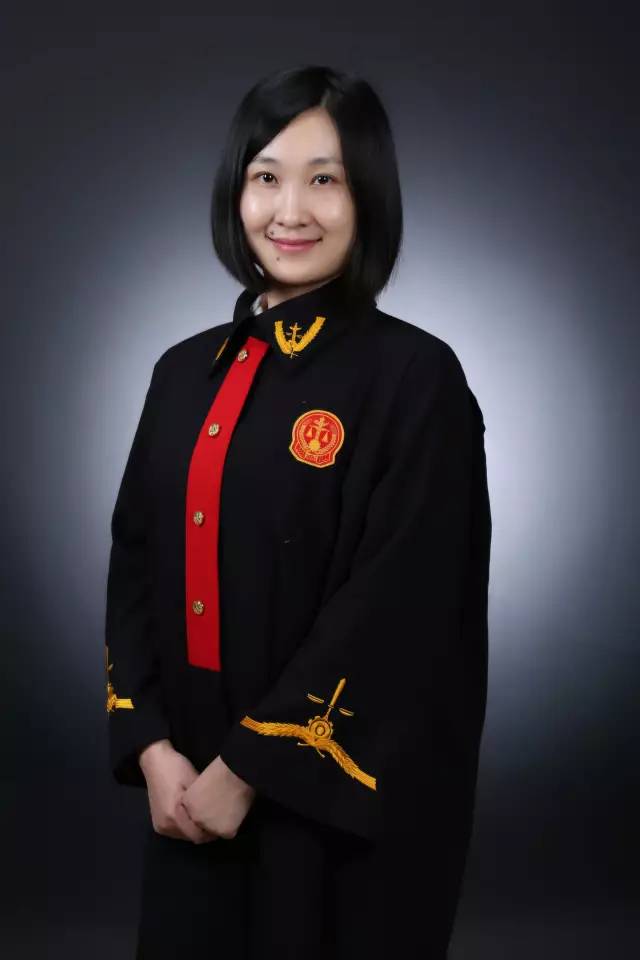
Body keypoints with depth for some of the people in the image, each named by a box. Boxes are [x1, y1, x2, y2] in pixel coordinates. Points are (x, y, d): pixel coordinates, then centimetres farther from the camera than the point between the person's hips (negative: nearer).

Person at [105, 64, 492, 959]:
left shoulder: (417, 378, -10)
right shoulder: (187, 372, 6)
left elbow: (393, 613, -16)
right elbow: (135, 566, 6)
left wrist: (249, 767, -15)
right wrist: (150, 746, -6)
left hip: (339, 806, -5)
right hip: (192, 788, 5)